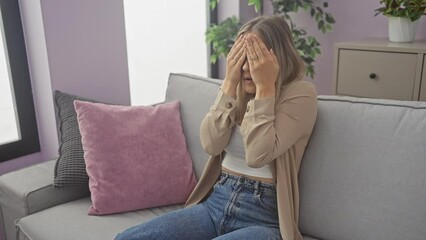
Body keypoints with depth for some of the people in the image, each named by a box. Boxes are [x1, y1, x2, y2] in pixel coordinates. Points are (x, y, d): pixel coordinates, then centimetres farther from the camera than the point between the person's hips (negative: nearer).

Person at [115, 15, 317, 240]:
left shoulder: (300, 93, -8)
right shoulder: (239, 88, 8)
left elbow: (258, 155, -20)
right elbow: (211, 144, -8)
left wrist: (265, 87, -19)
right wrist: (230, 83, -11)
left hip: (261, 217, -5)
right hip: (215, 204, 5)